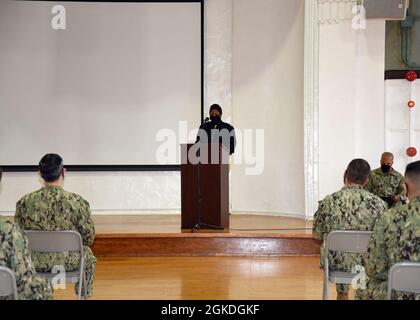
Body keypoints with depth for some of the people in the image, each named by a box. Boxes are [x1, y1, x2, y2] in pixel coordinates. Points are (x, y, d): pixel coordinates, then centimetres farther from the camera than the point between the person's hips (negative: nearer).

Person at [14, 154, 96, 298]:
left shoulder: (24, 202, -12)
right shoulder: (77, 202, -18)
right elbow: (89, 238, -10)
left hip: (35, 263, 2)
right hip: (68, 262, -2)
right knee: (88, 257, 32)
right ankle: (83, 296, 41)